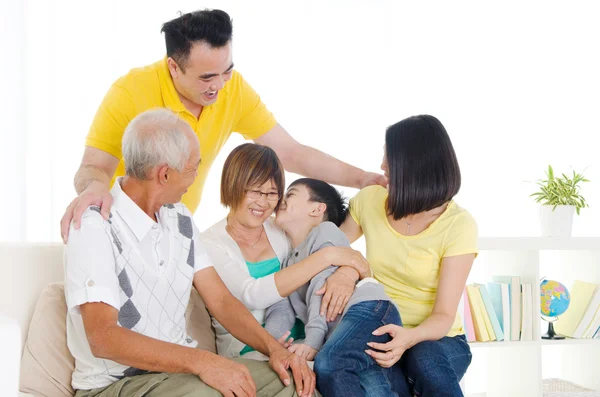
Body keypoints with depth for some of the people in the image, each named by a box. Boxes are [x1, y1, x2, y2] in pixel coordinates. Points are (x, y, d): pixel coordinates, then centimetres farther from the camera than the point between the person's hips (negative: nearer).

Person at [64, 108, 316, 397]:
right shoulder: (96, 227, -17)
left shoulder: (178, 218, 9)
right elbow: (102, 338, -26)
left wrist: (275, 349, -9)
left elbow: (220, 300, 8)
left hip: (178, 367, 7)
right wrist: (202, 361, -34)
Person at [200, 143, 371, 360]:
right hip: (246, 351, -5)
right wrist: (325, 256, -19)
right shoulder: (210, 244, -2)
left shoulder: (285, 233, 11)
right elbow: (252, 296, -19)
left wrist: (347, 273, -22)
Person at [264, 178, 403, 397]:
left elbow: (323, 287, -2)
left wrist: (312, 340, -16)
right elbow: (281, 308, 16)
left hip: (369, 309, -6)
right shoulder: (287, 262, 34)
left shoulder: (326, 231, 13)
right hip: (340, 329, 6)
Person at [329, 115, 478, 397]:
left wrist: (410, 337, -36)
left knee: (427, 360, -41)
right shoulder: (369, 200, 1)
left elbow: (444, 316, -15)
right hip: (382, 333, 4)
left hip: (435, 339, -3)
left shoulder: (458, 225, -11)